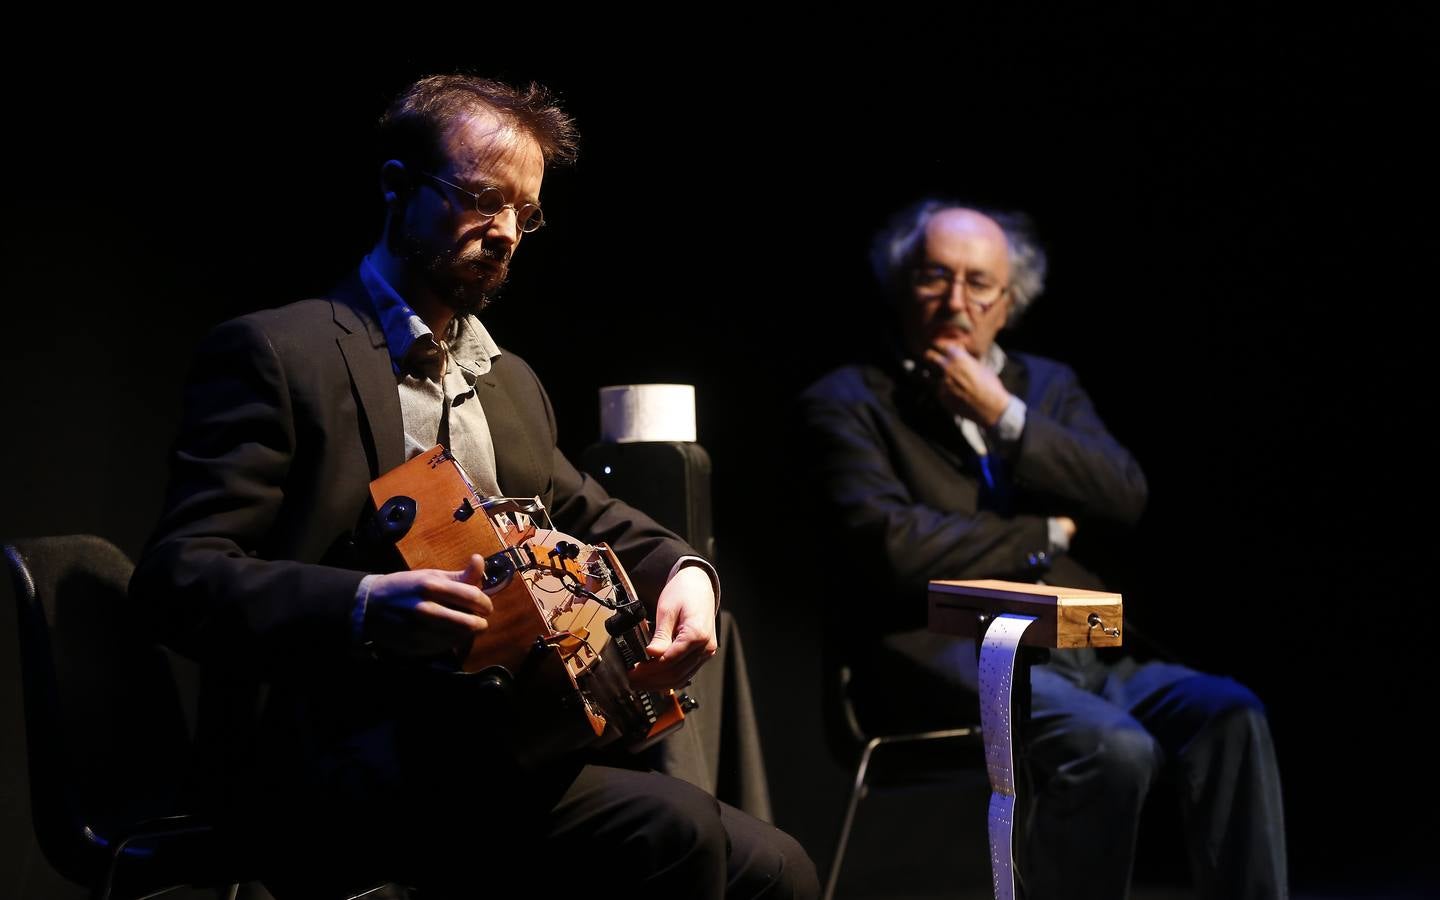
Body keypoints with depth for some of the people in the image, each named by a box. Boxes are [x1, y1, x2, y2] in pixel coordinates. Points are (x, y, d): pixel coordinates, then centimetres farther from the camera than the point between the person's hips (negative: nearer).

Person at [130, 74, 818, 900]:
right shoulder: (275, 352, -1)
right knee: (673, 830, -29)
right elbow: (179, 574, -10)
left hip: (509, 735, 8)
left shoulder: (512, 380, 23)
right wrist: (363, 607, -30)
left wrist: (683, 571, 7)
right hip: (343, 758, -7)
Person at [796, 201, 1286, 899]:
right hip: (945, 654, -5)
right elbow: (892, 547, -11)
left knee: (1229, 713, -21)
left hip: (1076, 651, 6)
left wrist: (1004, 417, -3)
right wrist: (1045, 533, -1)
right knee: (1113, 748, -31)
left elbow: (1125, 498, 6)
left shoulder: (1047, 386, 22)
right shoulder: (846, 403, 5)